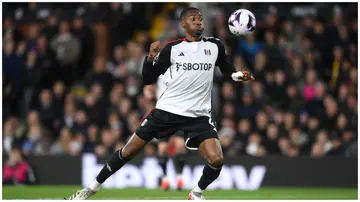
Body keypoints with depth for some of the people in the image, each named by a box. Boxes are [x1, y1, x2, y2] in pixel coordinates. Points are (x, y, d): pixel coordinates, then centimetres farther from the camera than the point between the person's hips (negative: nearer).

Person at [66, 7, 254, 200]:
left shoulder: (215, 46, 3)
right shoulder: (172, 48, -2)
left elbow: (226, 68, 23)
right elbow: (148, 79, -1)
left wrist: (238, 75, 2)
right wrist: (151, 58, -18)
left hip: (198, 115, 1)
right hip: (167, 109, -1)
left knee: (216, 160, -19)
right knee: (129, 150, 0)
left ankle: (196, 194, 11)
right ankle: (92, 188, 16)